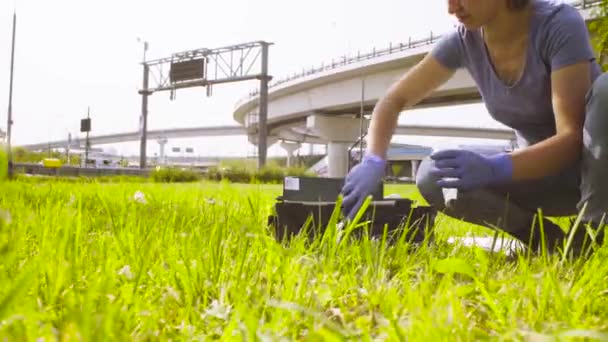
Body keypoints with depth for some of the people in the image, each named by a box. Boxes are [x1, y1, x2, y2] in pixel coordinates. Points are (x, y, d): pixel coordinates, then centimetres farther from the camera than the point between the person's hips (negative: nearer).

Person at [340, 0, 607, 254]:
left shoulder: (559, 24, -24)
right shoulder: (464, 40, -11)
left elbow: (572, 136, -31)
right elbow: (394, 100, -8)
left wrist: (494, 169, -47)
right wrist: (373, 161, -26)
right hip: (542, 165, 4)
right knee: (434, 177, -21)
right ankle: (548, 240, -6)